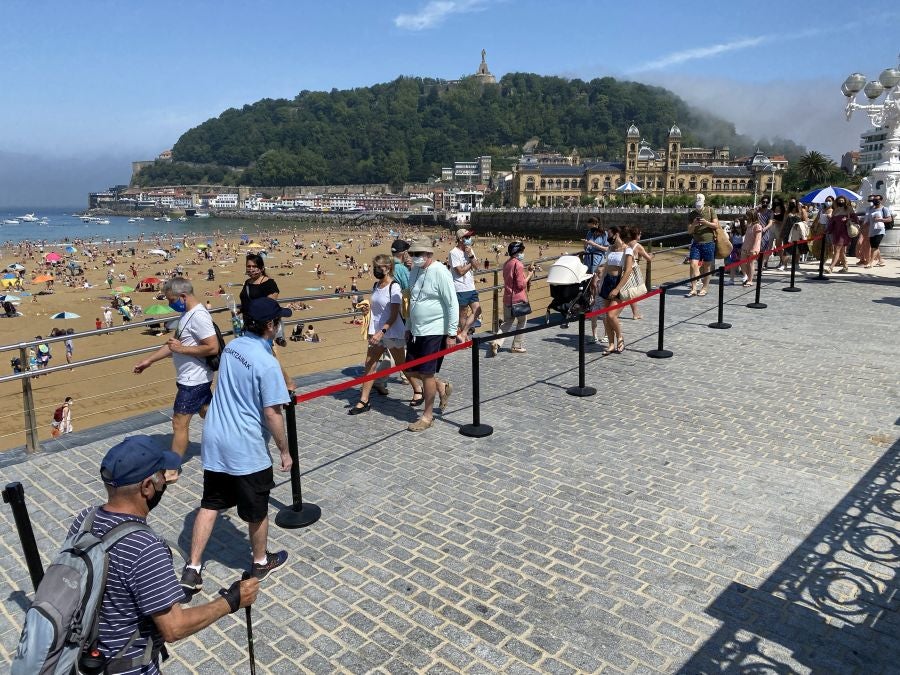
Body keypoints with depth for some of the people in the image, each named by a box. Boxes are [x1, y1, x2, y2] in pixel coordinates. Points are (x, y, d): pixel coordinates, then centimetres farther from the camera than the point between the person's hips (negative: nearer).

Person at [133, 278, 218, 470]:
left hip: (193, 381, -10)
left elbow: (213, 347, -27)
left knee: (179, 424, -1)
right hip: (196, 379, 10)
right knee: (208, 414, 21)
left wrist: (182, 349, -22)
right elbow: (174, 342, 18)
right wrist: (149, 360, 18)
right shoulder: (187, 313, 9)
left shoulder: (198, 316, -22)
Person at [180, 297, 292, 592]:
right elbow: (272, 414, -20)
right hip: (247, 449, -7)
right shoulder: (267, 363, -22)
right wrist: (284, 451, -7)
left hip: (214, 441, 7)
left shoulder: (231, 347, 2)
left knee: (210, 505, 18)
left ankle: (192, 569, 21)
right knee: (257, 511, 14)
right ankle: (261, 562, 34)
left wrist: (282, 385, 28)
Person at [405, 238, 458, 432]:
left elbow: (453, 304, -15)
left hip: (434, 332, -8)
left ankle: (427, 416, 13)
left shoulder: (440, 272, -15)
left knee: (427, 373, -3)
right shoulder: (415, 271, 9)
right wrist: (408, 327, 19)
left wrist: (451, 334, -16)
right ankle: (443, 387, 34)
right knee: (412, 370, 10)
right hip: (416, 331, 8)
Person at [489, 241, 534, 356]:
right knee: (521, 322, 12)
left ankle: (497, 343, -7)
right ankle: (517, 346, 17)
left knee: (507, 322, 13)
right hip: (519, 299, -7)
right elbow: (521, 284, -18)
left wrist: (527, 271, 14)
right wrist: (529, 275, -5)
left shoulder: (506, 264, 11)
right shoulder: (519, 265, -16)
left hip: (507, 298, 7)